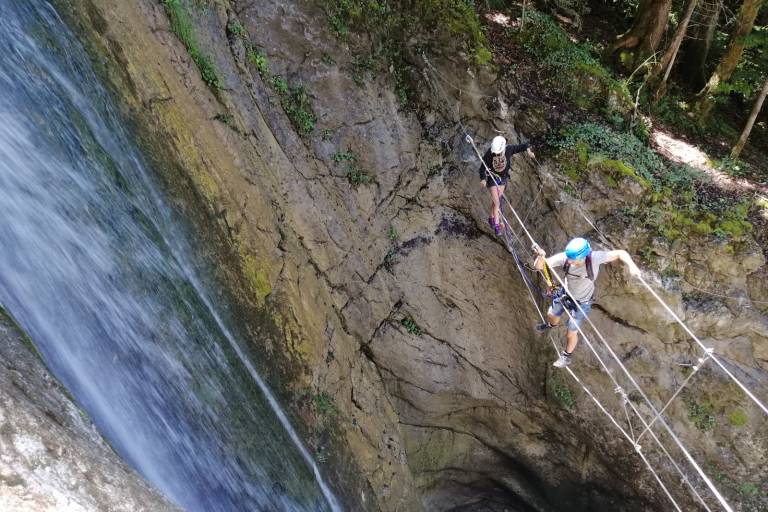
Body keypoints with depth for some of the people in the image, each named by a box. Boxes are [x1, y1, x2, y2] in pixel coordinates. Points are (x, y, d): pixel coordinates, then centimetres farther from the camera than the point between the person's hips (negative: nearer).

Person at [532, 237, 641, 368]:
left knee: (571, 333, 9)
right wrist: (541, 256, -54)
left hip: (581, 302, -3)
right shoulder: (564, 258, -34)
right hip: (565, 294, 3)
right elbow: (538, 266, -31)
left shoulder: (594, 258, -40)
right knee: (551, 315, 27)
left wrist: (631, 265, -49)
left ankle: (566, 356, 41)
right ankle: (551, 325, 67)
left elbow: (620, 253, -29)